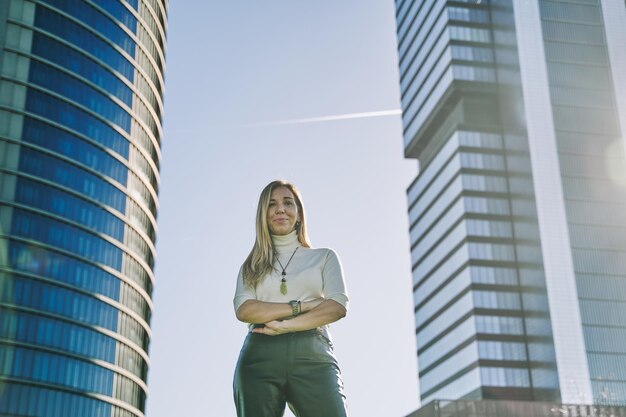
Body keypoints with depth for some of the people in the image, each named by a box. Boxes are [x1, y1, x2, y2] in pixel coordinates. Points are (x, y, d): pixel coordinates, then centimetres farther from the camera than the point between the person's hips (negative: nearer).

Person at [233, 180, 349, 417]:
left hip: (313, 356, -1)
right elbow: (243, 310, 3)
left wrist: (286, 325, -9)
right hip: (260, 358, 1)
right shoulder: (253, 265, 21)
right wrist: (300, 306, -6)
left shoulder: (324, 257, 18)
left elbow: (338, 306, 3)